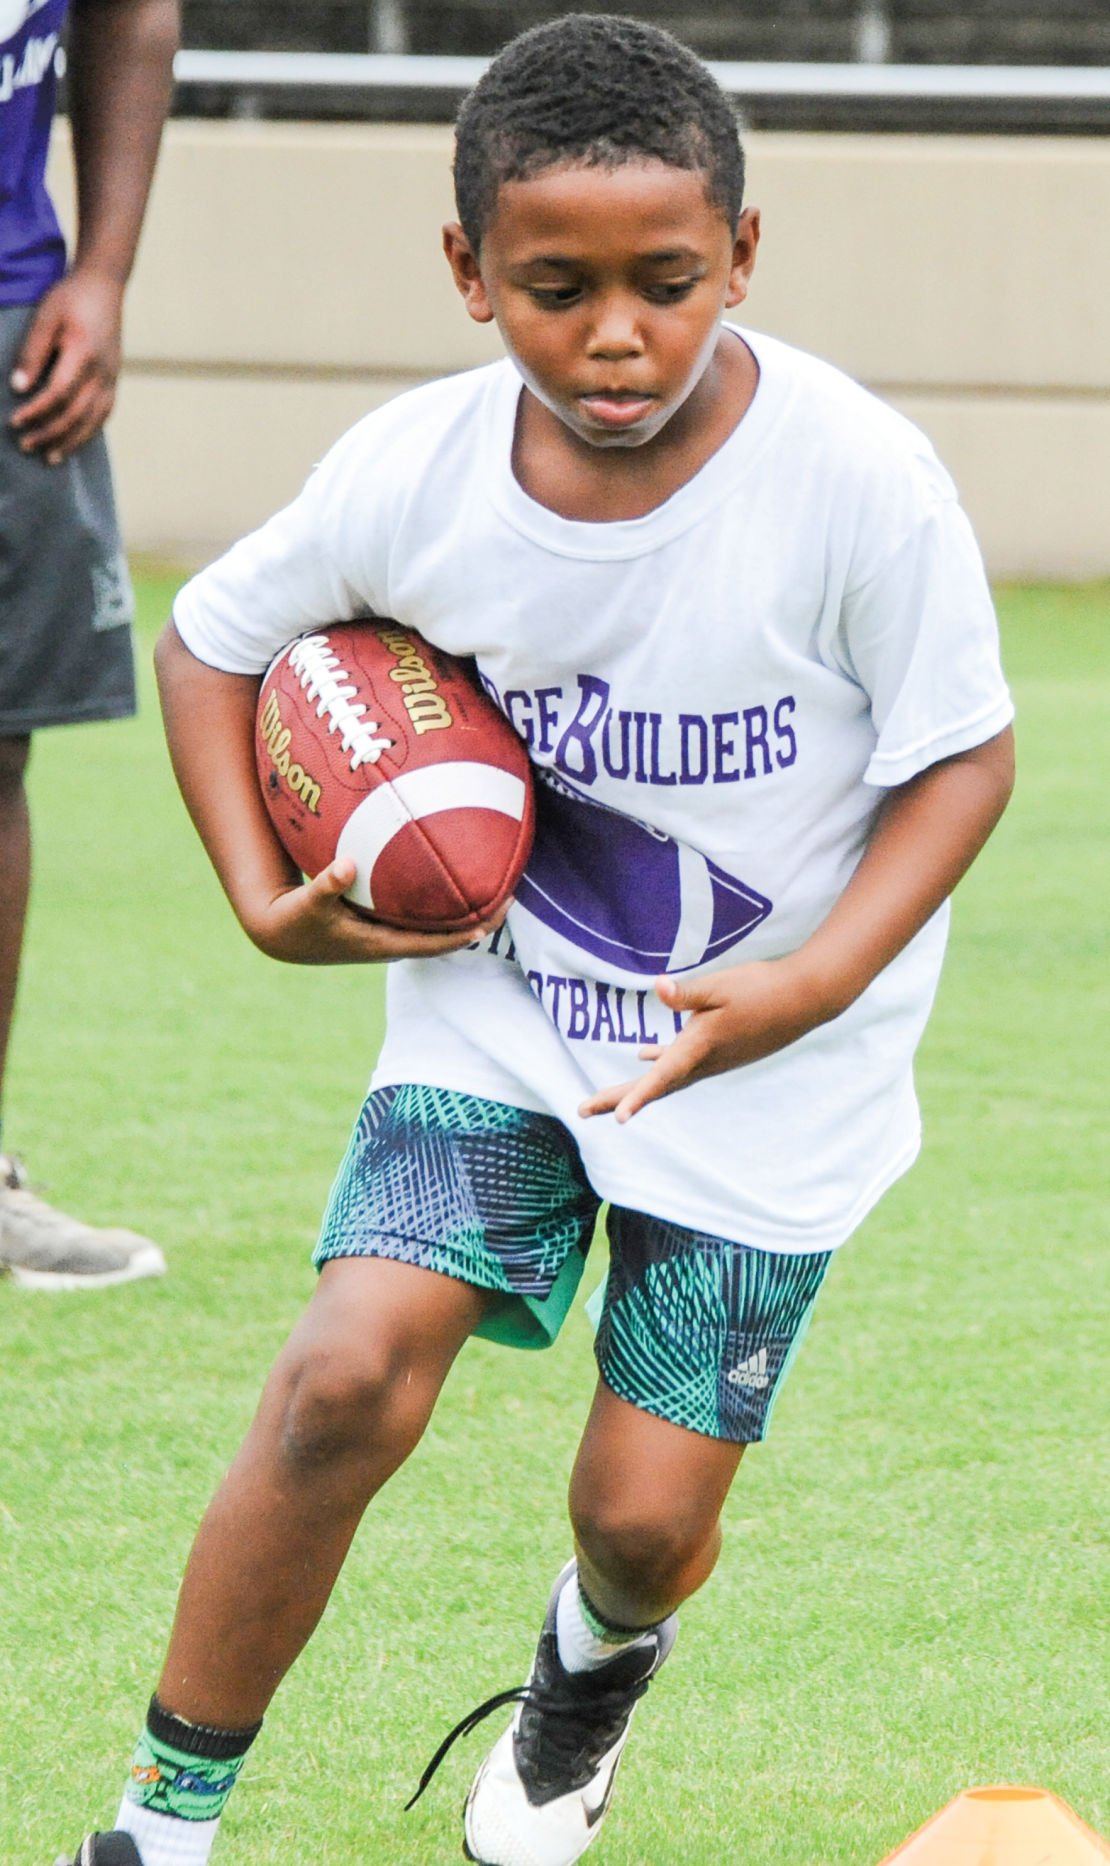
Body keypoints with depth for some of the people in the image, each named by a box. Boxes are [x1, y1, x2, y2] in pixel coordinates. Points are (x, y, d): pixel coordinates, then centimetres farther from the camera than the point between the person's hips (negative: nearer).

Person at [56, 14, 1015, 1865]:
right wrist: (269, 902, -7)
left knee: (647, 1513, 0)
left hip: (770, 1061, -1)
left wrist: (824, 978, -27)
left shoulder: (858, 479, -23)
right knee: (348, 1378, -18)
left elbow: (962, 754, -12)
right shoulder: (413, 473, -15)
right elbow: (211, 637, 4)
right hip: (503, 1004, 2)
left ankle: (594, 1662, 40)